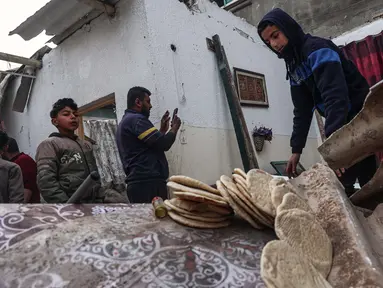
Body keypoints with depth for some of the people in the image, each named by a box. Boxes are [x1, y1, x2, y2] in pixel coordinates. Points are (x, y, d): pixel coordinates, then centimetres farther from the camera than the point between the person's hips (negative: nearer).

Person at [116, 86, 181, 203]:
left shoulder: (126, 121, 24)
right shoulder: (136, 119, -9)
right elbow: (163, 144, -15)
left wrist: (162, 130, 20)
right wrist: (174, 128, 2)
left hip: (139, 182, 10)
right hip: (148, 182, -10)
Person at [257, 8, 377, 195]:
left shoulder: (318, 49, -14)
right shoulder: (293, 66, 11)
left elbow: (335, 96, -27)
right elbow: (302, 111, 12)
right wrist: (296, 149, 7)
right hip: (343, 124, 8)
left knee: (343, 180, -14)